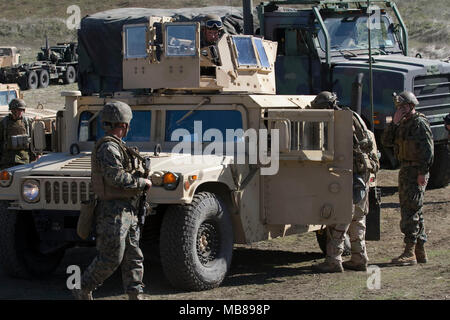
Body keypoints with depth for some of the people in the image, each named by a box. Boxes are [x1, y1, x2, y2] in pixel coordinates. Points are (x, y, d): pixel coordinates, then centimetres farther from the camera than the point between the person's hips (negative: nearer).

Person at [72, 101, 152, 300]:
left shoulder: (115, 146, 18)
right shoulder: (108, 147, -16)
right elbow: (116, 177, -24)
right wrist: (143, 182, -14)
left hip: (127, 212, 10)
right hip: (113, 211, -10)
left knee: (133, 257, 8)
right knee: (110, 258, -5)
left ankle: (135, 296, 9)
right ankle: (83, 290, 8)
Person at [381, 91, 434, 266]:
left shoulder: (420, 123, -11)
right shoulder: (403, 124, 16)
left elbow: (427, 150, -16)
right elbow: (386, 141, 8)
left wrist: (423, 172, -21)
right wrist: (394, 122, -3)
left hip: (416, 172, -10)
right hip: (405, 170, 10)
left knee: (410, 211, -12)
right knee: (414, 212, 12)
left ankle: (409, 252, -12)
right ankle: (420, 252, 19)